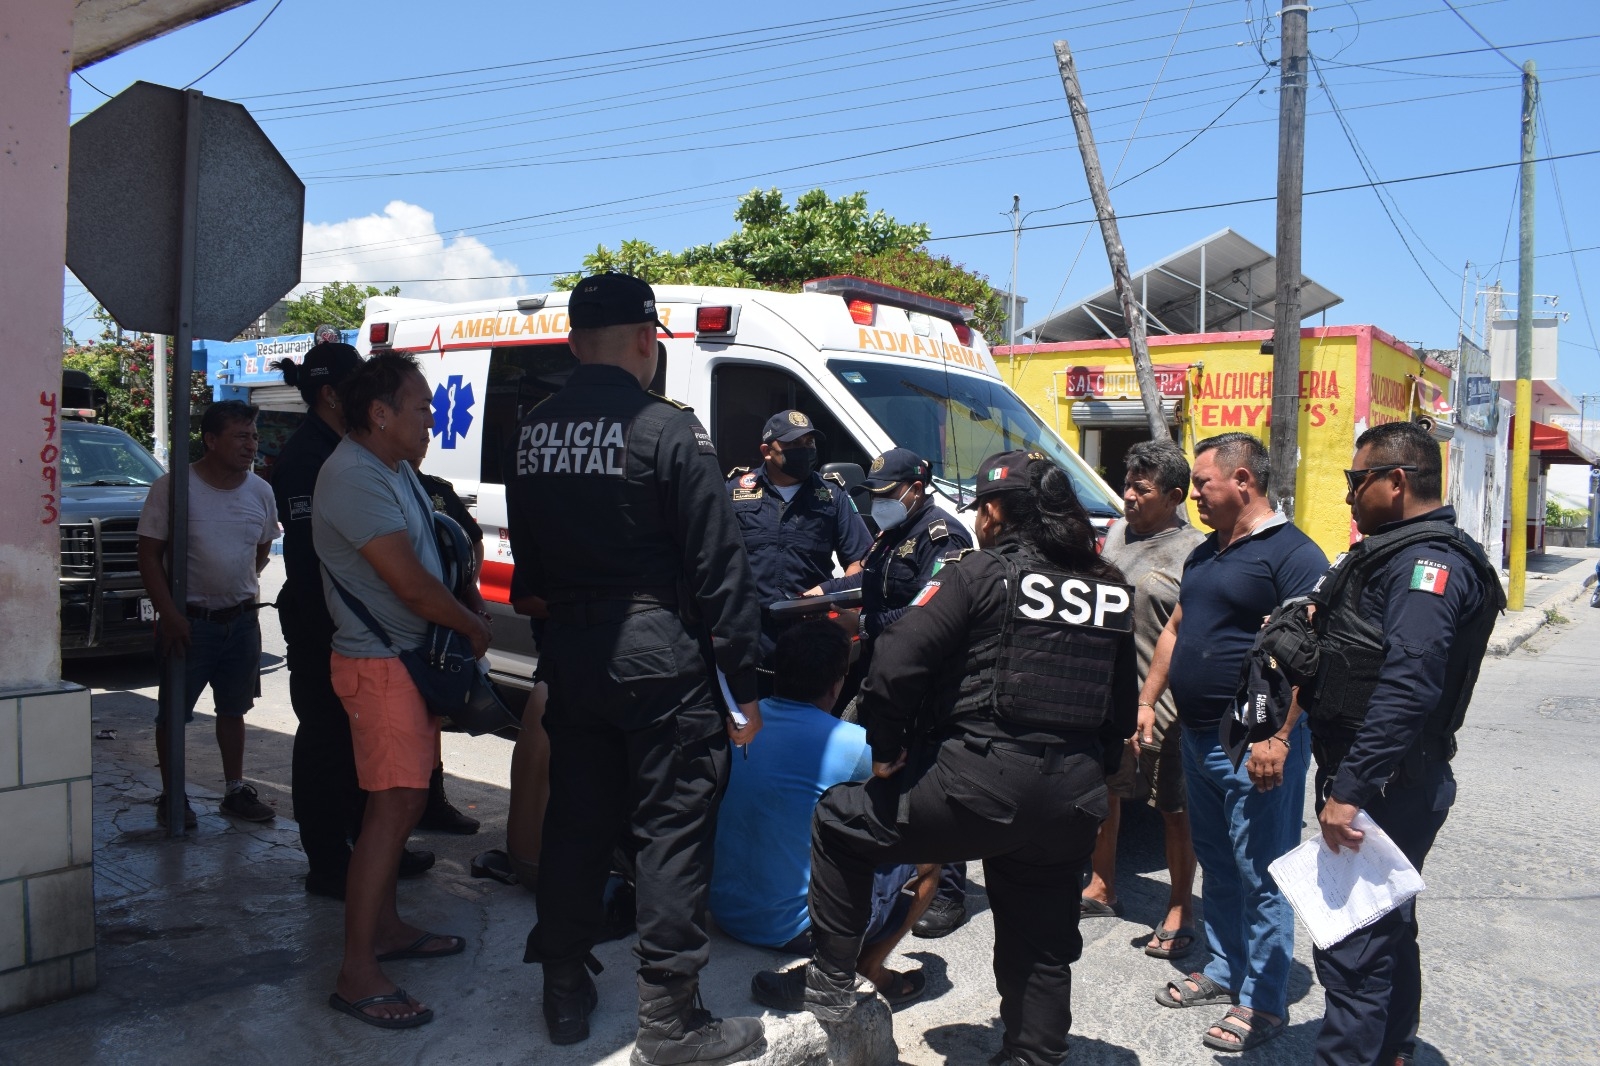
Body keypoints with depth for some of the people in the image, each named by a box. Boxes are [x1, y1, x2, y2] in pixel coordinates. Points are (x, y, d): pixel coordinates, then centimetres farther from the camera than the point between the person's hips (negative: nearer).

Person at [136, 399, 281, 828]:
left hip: (242, 619, 4)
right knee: (173, 713, 5)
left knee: (233, 709, 14)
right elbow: (149, 554, -9)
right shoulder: (174, 486, -11)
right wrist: (169, 613, -15)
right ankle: (171, 796, 18)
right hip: (188, 621, -4)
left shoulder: (260, 492, 3)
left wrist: (244, 587, 8)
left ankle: (235, 791, 25)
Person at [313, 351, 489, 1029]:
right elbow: (412, 585, -23)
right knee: (394, 807, -10)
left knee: (401, 801, 16)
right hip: (379, 663, -10)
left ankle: (384, 927, 30)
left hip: (410, 655, 10)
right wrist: (475, 627, -7)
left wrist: (463, 625, 6)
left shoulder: (394, 469, 12)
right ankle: (357, 974, -4)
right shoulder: (355, 478, -20)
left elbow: (431, 550, 20)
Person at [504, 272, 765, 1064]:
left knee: (575, 818, 16)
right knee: (672, 827, 3)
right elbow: (718, 566, -13)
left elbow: (526, 561, 15)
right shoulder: (666, 428, -13)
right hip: (658, 656, -6)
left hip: (569, 652, 7)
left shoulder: (534, 431, 7)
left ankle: (565, 994, 29)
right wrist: (743, 683, -8)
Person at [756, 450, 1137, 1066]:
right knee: (1041, 951, 20)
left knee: (840, 821, 13)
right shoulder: (1111, 591, 11)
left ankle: (831, 982, 19)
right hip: (1073, 805, 6)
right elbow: (1123, 708, 15)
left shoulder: (983, 573, -6)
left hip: (983, 785, -6)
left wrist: (887, 749, -2)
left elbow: (895, 662, -15)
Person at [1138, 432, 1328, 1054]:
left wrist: (1276, 736, -26)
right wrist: (1145, 702, 17)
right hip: (1199, 736, 9)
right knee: (1216, 864, 18)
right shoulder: (1204, 555, 15)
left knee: (1259, 874, 0)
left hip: (1254, 743, -9)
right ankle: (1224, 971, 32)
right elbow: (1174, 630, 22)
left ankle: (1264, 1003, 11)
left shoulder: (1293, 554, -13)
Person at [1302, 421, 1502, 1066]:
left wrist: (1350, 789, -30)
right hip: (1378, 780, 11)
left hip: (1386, 787, -11)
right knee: (1387, 929, 23)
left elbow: (1407, 687, -29)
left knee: (1353, 945, -7)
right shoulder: (1394, 553, 15)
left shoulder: (1429, 561, -18)